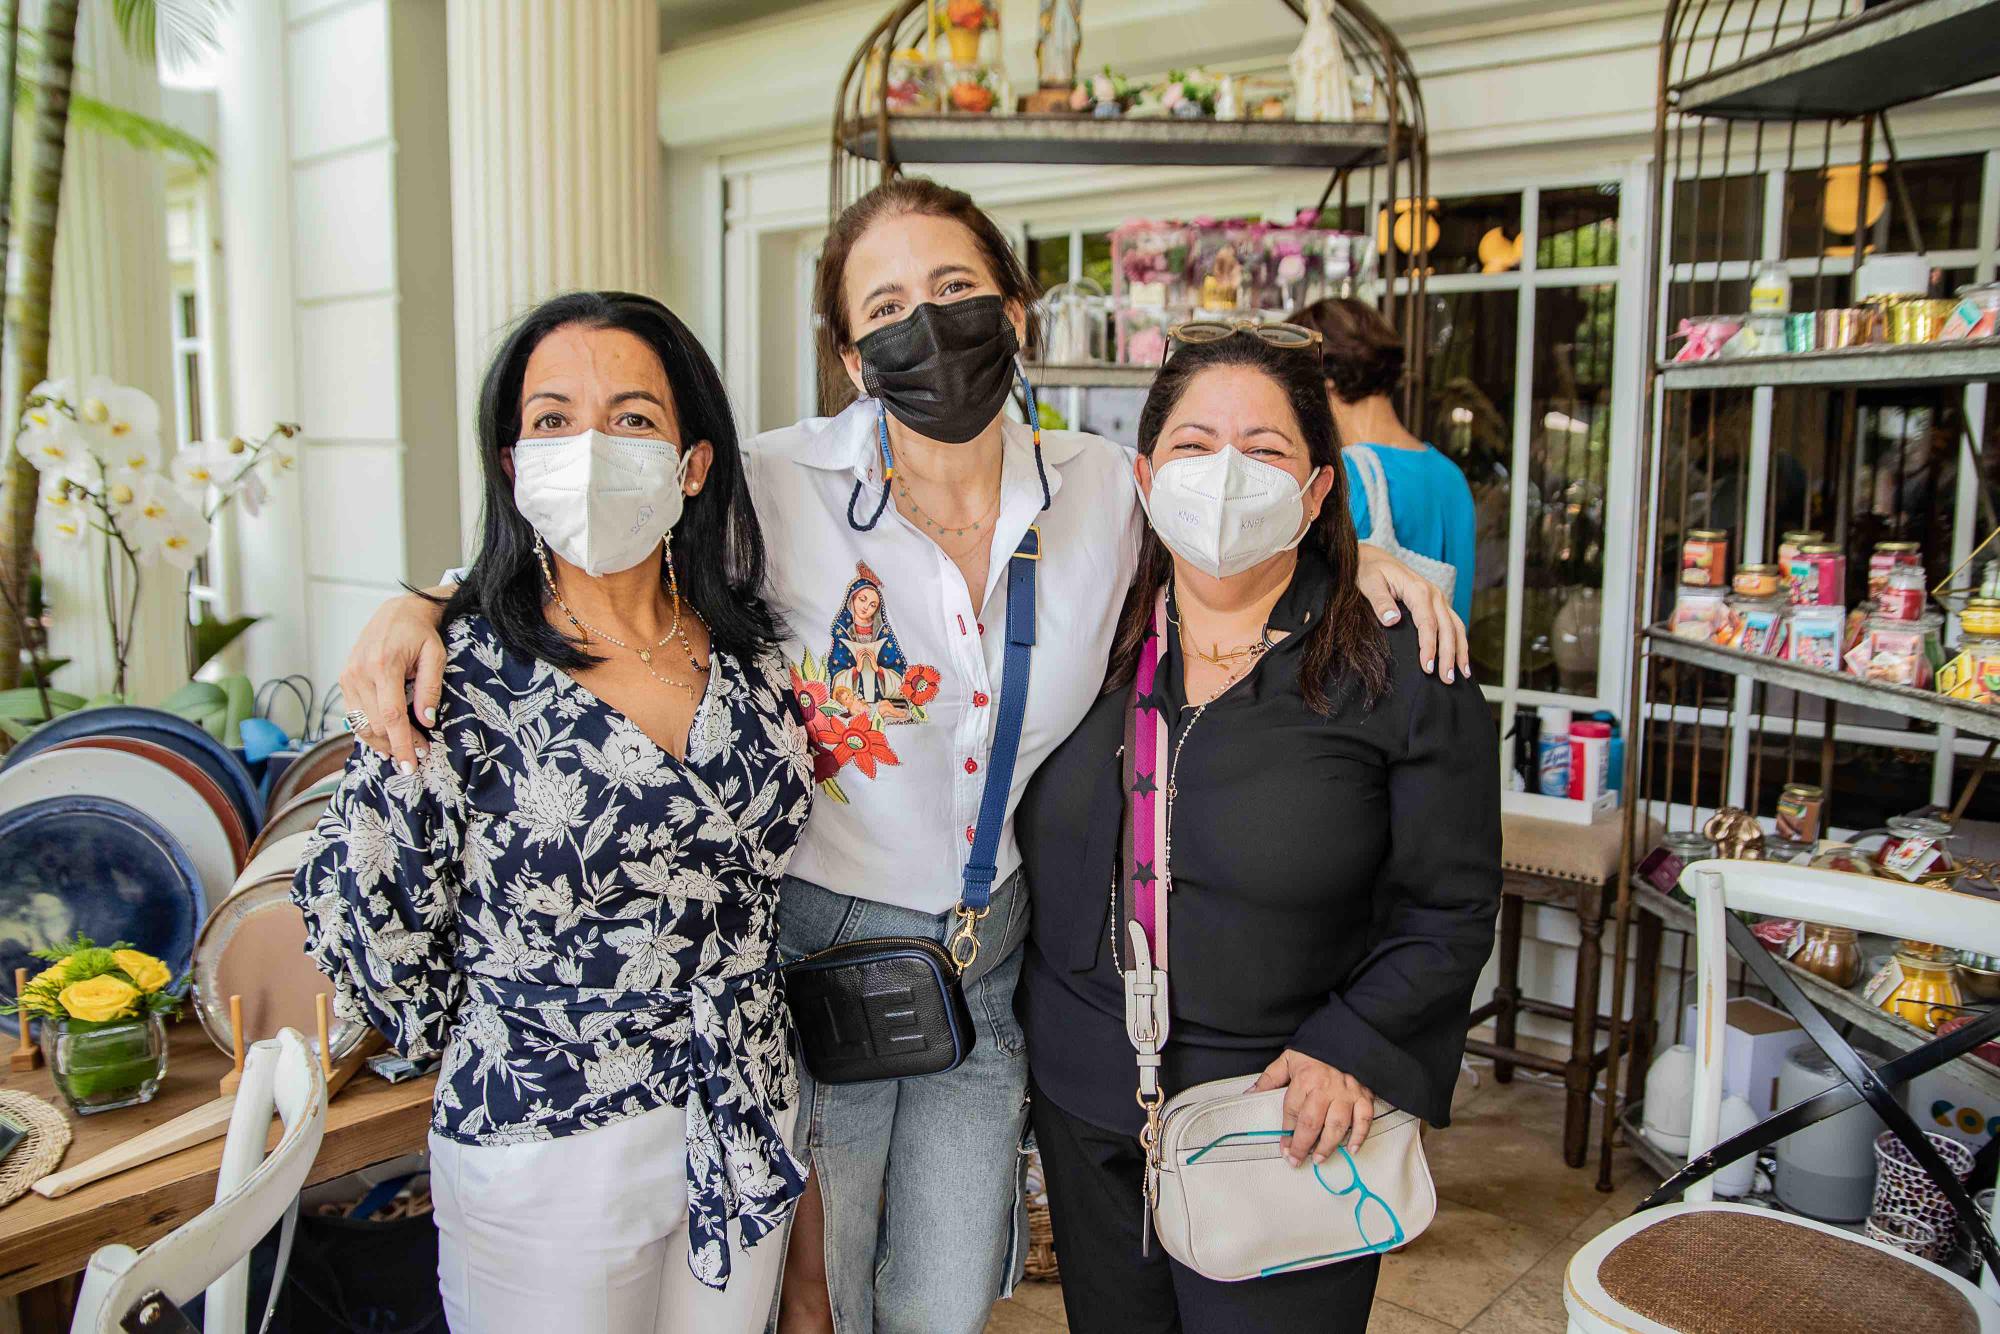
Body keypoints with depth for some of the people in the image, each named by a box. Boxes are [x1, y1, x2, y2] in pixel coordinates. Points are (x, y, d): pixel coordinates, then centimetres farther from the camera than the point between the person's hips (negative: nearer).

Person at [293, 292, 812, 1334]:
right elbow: (359, 902, -8)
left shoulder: (748, 648, -3)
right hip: (547, 1158, -4)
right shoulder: (460, 674, -17)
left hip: (748, 1130, 4)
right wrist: (484, 1058, 2)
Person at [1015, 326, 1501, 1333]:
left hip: (1283, 1127, -4)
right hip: (1082, 1101, 4)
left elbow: (1450, 909, -6)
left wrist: (1350, 1050, -15)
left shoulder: (1402, 674, -10)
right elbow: (1028, 843, 12)